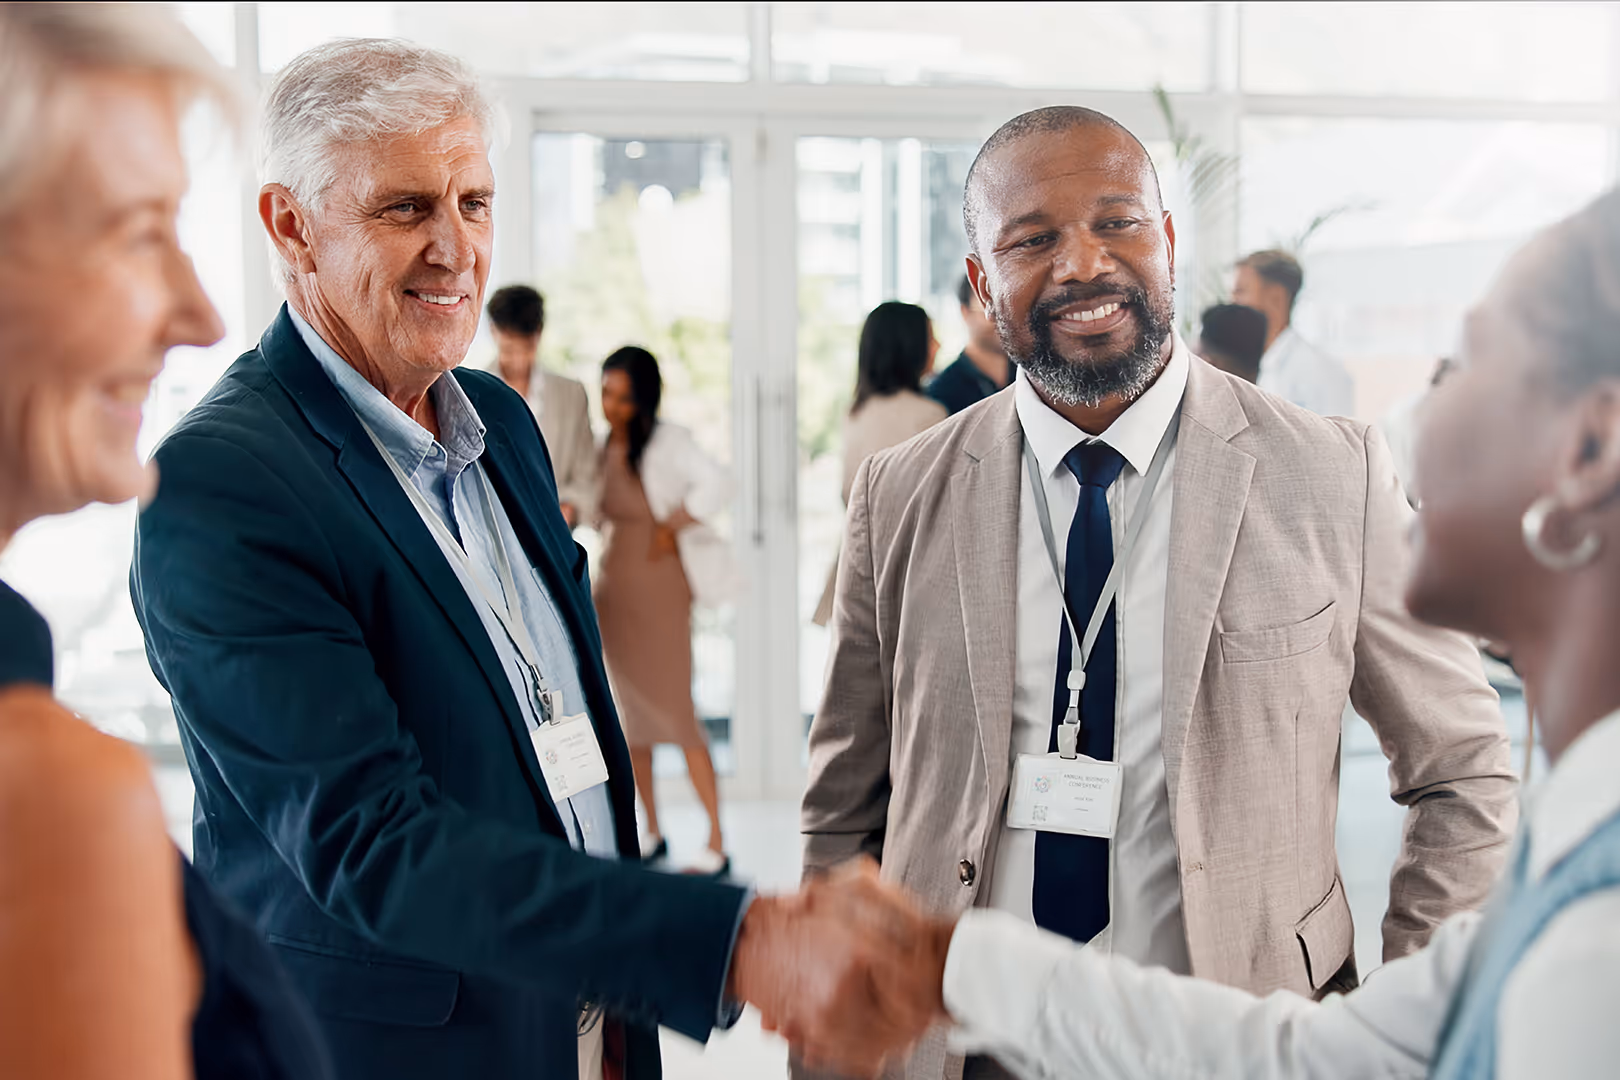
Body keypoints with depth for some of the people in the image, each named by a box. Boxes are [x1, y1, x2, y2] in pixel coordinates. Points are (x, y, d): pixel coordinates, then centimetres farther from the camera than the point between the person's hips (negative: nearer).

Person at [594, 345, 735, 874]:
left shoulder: (667, 440, -11)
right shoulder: (604, 445, 8)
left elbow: (716, 482, -25)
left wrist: (672, 527, -16)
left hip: (658, 587, -7)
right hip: (611, 587, 7)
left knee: (676, 715, -7)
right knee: (628, 717, 11)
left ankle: (716, 845, 0)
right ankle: (651, 832, 24)